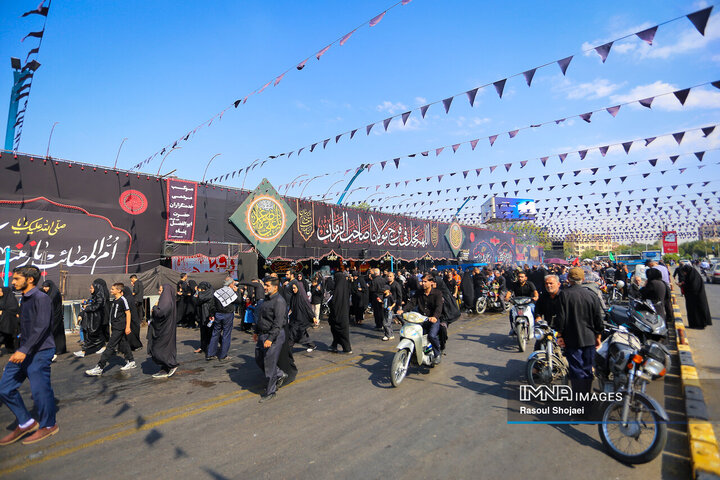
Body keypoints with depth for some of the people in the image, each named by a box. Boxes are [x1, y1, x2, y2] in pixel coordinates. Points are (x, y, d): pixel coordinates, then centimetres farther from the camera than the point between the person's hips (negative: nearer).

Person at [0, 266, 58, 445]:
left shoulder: (41, 298, -15)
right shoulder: (25, 299, 13)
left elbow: (42, 327, -23)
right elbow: (26, 328, 20)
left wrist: (24, 350, -26)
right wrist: (21, 350, 19)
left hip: (40, 352, -9)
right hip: (25, 352, 9)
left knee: (40, 390, 0)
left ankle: (48, 425, 18)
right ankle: (25, 423, 23)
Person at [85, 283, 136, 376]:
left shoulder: (123, 300, -13)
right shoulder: (114, 301, 13)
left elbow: (128, 313, -15)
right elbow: (113, 315, 20)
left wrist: (127, 327, -17)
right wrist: (111, 327, 21)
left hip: (120, 328, -9)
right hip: (115, 328, 9)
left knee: (110, 346, -6)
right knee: (123, 345, 13)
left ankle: (99, 368, -3)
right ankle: (130, 362, 22)